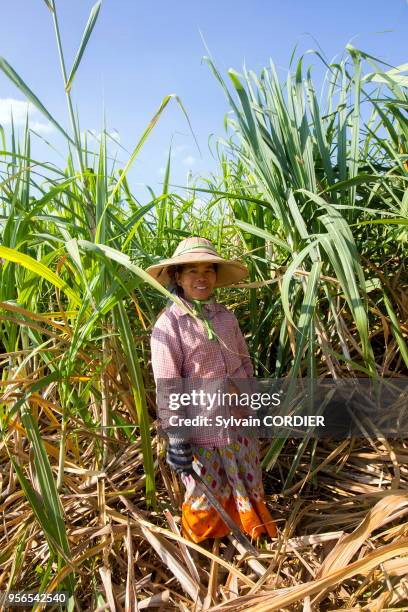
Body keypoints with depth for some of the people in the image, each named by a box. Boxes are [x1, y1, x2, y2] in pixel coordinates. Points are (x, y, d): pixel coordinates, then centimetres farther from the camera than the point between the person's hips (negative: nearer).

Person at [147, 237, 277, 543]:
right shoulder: (168, 324, -16)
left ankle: (254, 531, 52)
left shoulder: (225, 315, 1)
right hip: (201, 430, -5)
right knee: (206, 496, 16)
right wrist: (176, 437, -16)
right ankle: (201, 547, 46)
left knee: (248, 486, 24)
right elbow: (167, 386, -17)